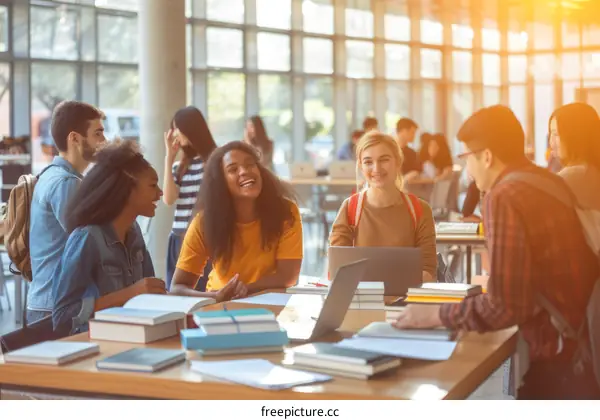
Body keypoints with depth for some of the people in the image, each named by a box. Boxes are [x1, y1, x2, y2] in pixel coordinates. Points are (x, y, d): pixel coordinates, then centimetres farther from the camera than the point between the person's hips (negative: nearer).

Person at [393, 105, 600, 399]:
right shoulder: (550, 182, 9)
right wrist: (493, 281, 33)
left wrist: (436, 315, -10)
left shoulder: (504, 197, -17)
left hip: (561, 361, -8)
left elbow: (506, 306, -21)